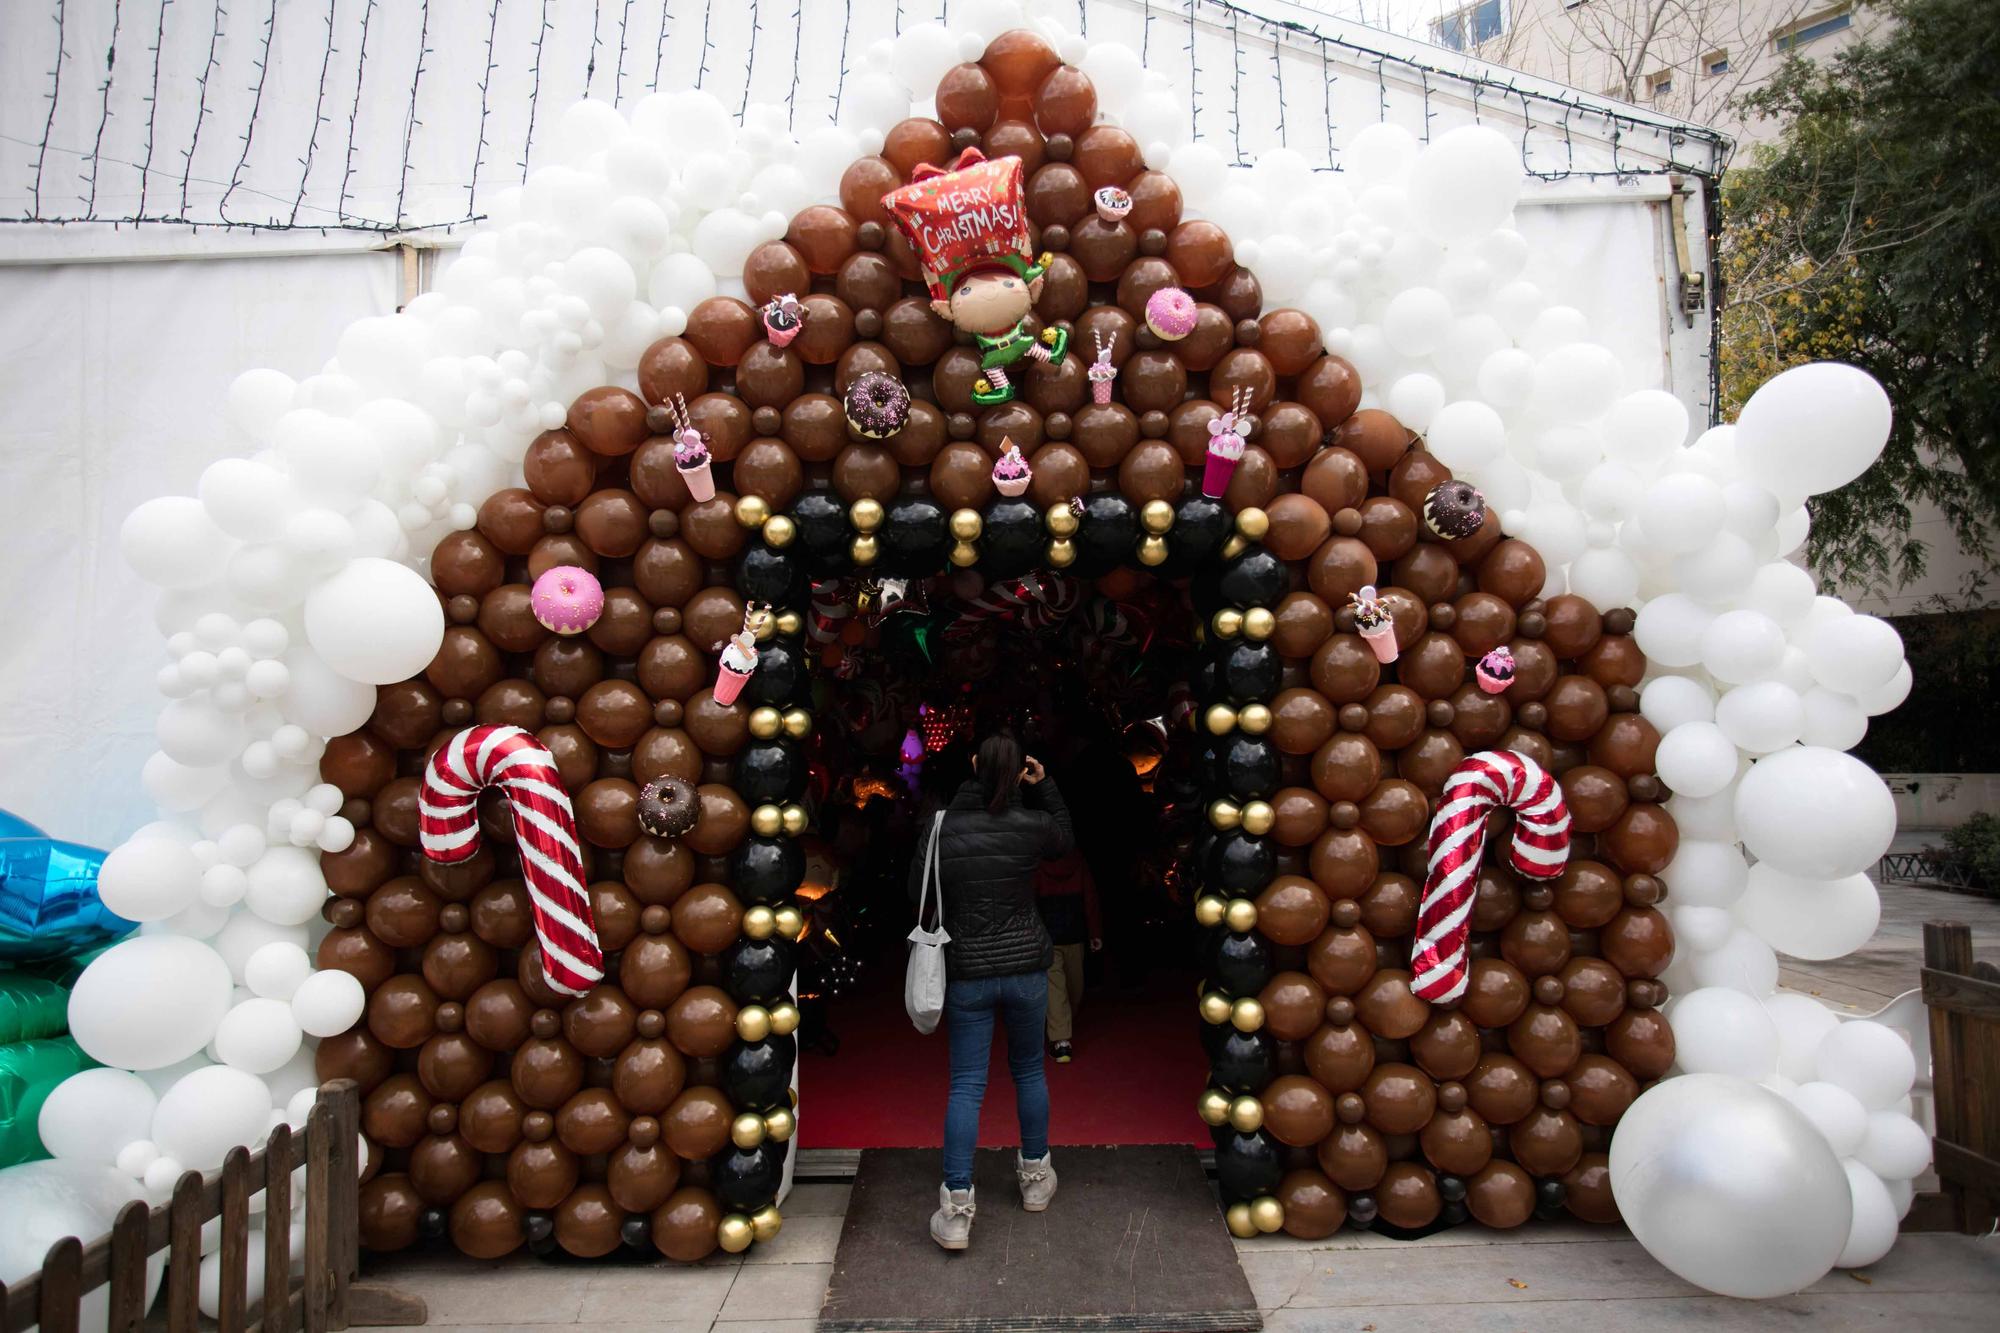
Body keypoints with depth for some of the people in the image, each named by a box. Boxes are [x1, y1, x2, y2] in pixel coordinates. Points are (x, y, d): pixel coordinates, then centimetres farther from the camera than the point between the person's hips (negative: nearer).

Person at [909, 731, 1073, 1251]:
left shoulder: (941, 827, -9)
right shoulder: (1030, 825, -9)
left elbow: (918, 894, 1)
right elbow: (1065, 835, 15)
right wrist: (1045, 785, 8)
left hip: (967, 973, 0)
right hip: (1026, 967, 1)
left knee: (966, 1085, 4)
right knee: (1029, 1070, 20)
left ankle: (957, 1209, 0)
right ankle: (1035, 1176, 35)